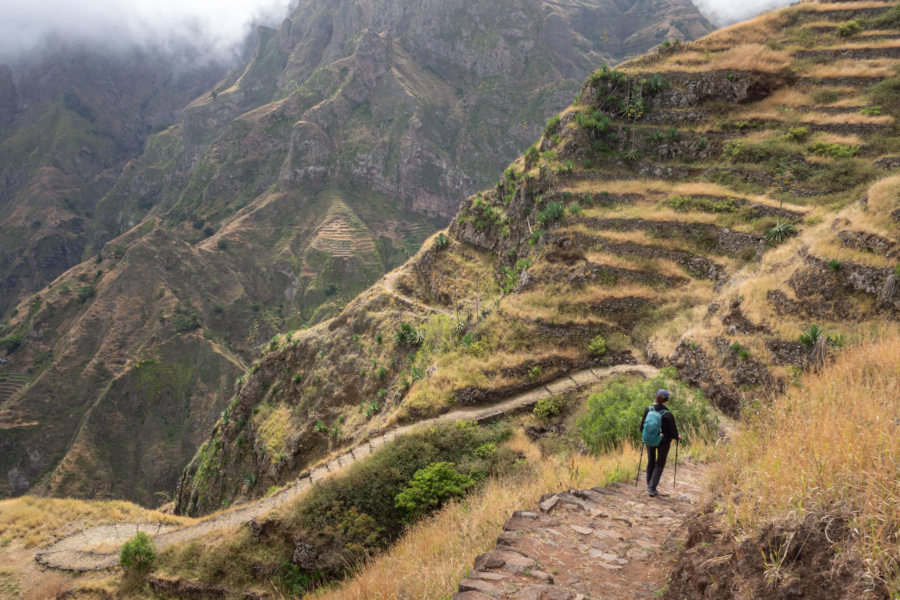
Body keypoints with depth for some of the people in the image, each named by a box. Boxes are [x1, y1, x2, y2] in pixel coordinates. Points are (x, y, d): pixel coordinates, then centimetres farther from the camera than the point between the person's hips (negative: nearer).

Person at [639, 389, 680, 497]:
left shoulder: (648, 410, -13)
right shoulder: (668, 415, -22)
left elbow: (642, 426, -2)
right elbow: (673, 432, -12)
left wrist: (643, 436, 18)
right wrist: (677, 437, 11)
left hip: (649, 440, 3)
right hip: (663, 442, -3)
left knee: (651, 462, 22)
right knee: (660, 464, 12)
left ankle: (649, 485, 31)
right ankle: (652, 488, 4)